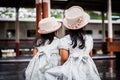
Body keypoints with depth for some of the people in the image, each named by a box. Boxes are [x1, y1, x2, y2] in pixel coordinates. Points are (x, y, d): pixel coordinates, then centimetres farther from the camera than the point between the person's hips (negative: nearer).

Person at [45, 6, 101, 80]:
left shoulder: (64, 40, -6)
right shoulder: (89, 39, 6)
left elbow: (64, 57, -10)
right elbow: (89, 55, 13)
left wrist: (63, 67, 7)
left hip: (72, 66, -3)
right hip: (87, 68, 4)